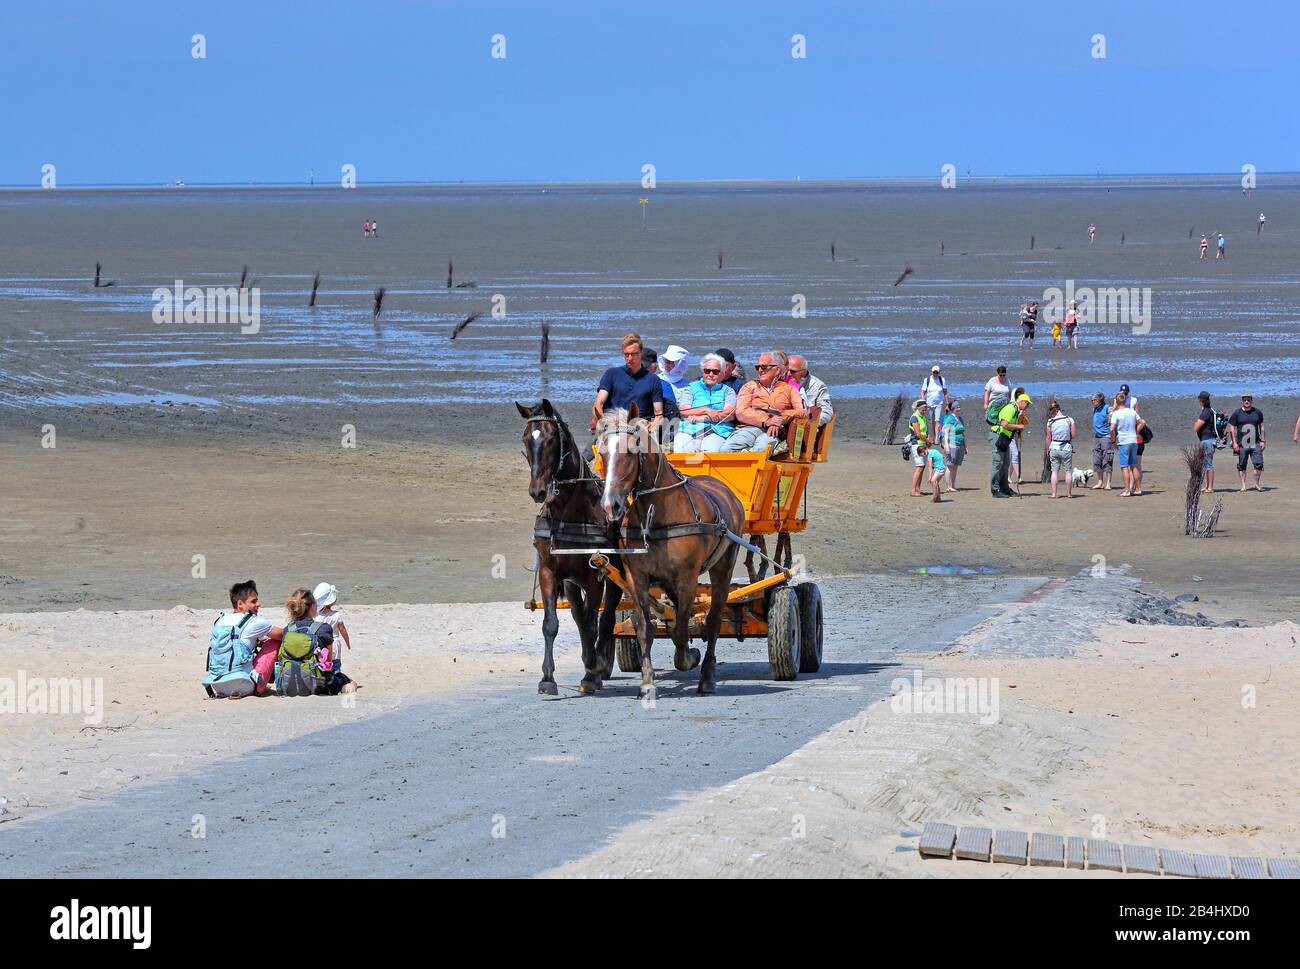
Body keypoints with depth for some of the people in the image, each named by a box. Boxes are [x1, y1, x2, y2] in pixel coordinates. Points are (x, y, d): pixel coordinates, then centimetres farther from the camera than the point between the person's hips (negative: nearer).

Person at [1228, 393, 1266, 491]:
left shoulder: (1257, 412, 9)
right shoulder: (1237, 413, 2)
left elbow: (1261, 427, 15)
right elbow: (1232, 428, 2)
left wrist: (1262, 441, 6)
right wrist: (1234, 443, -6)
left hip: (1255, 444, 1)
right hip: (1242, 445, -1)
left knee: (1259, 464, -7)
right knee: (1242, 466, 2)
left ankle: (1256, 485, 6)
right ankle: (1243, 486, 8)